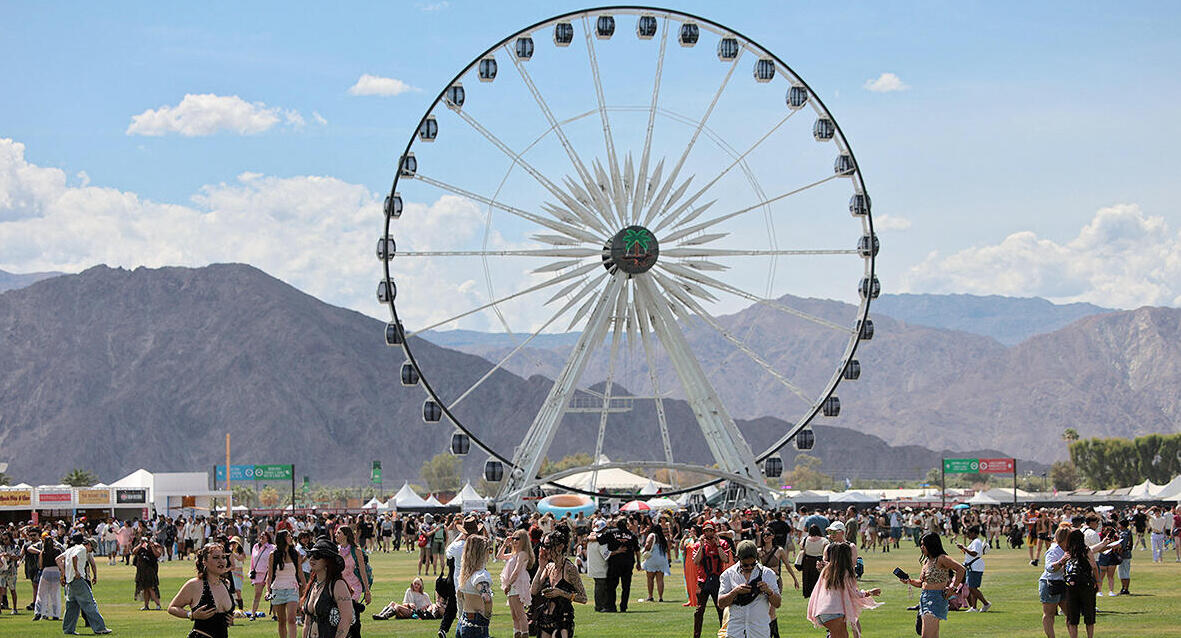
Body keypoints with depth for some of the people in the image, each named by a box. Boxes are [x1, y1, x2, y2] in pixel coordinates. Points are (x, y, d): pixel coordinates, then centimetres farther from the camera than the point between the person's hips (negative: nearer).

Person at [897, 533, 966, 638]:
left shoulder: (941, 559, -10)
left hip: (936, 598, -9)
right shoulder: (926, 561, 16)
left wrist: (953, 587, -19)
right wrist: (909, 581, 8)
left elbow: (961, 569, -20)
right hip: (924, 597, 9)